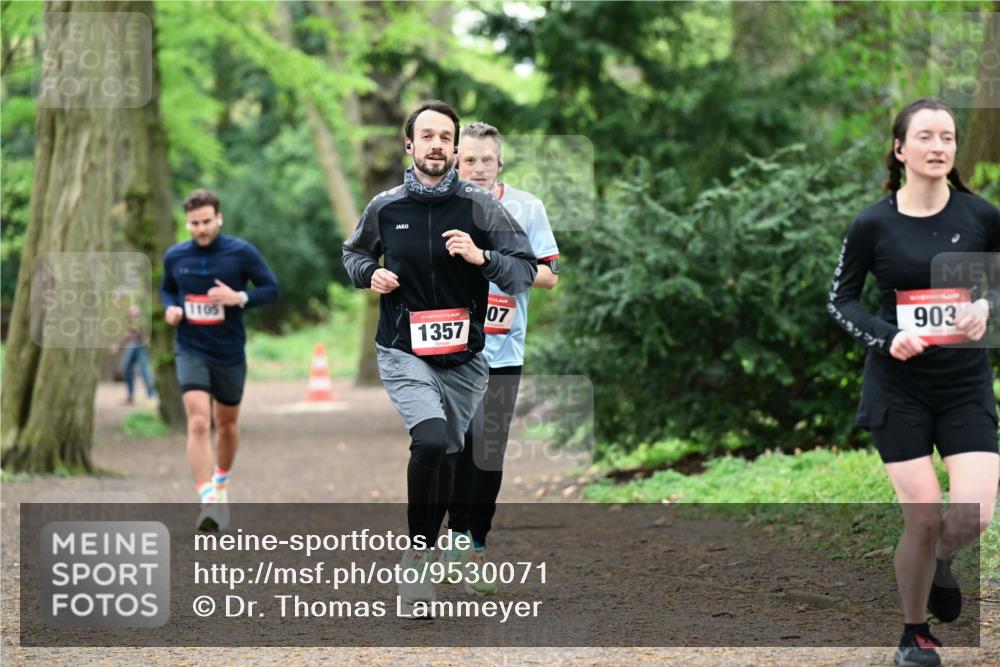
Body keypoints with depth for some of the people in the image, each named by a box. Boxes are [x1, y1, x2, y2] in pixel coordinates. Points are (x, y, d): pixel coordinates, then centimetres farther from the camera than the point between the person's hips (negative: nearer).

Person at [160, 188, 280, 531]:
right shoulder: (175, 257, 0)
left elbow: (272, 289, -4)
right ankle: (208, 501, -23)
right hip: (191, 351, 0)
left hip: (230, 354, 0)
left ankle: (221, 481, 44)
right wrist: (170, 308, -4)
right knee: (198, 423, -18)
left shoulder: (241, 252, -7)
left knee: (227, 424, 17)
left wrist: (240, 298, -21)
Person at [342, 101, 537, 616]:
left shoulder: (480, 206, -3)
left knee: (446, 456, 12)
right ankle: (415, 555, -12)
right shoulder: (384, 207, 0)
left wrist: (480, 256, -20)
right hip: (403, 352, -2)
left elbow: (525, 273, -3)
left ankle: (424, 555, 33)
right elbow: (353, 253, 20)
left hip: (462, 356, 2)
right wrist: (369, 275, -2)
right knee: (431, 440, -25)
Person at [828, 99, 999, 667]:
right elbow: (842, 299, 3)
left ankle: (940, 561, 25)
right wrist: (886, 337, -13)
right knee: (924, 517, -7)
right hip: (898, 388, -1)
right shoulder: (873, 225, -6)